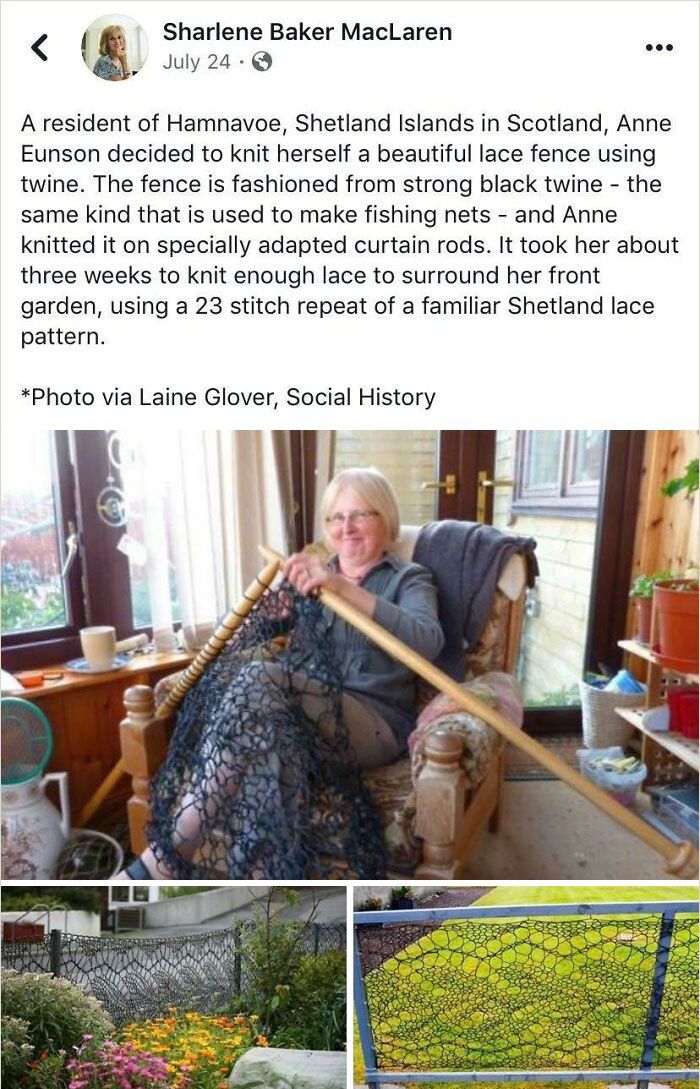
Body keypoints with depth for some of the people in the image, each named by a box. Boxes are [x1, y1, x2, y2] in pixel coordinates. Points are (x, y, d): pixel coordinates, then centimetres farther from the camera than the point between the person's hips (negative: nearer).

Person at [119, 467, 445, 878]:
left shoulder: (409, 579, 6)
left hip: (377, 724, -4)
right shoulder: (316, 576, 21)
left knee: (260, 678, -30)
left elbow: (430, 642, -18)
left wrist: (344, 588, -27)